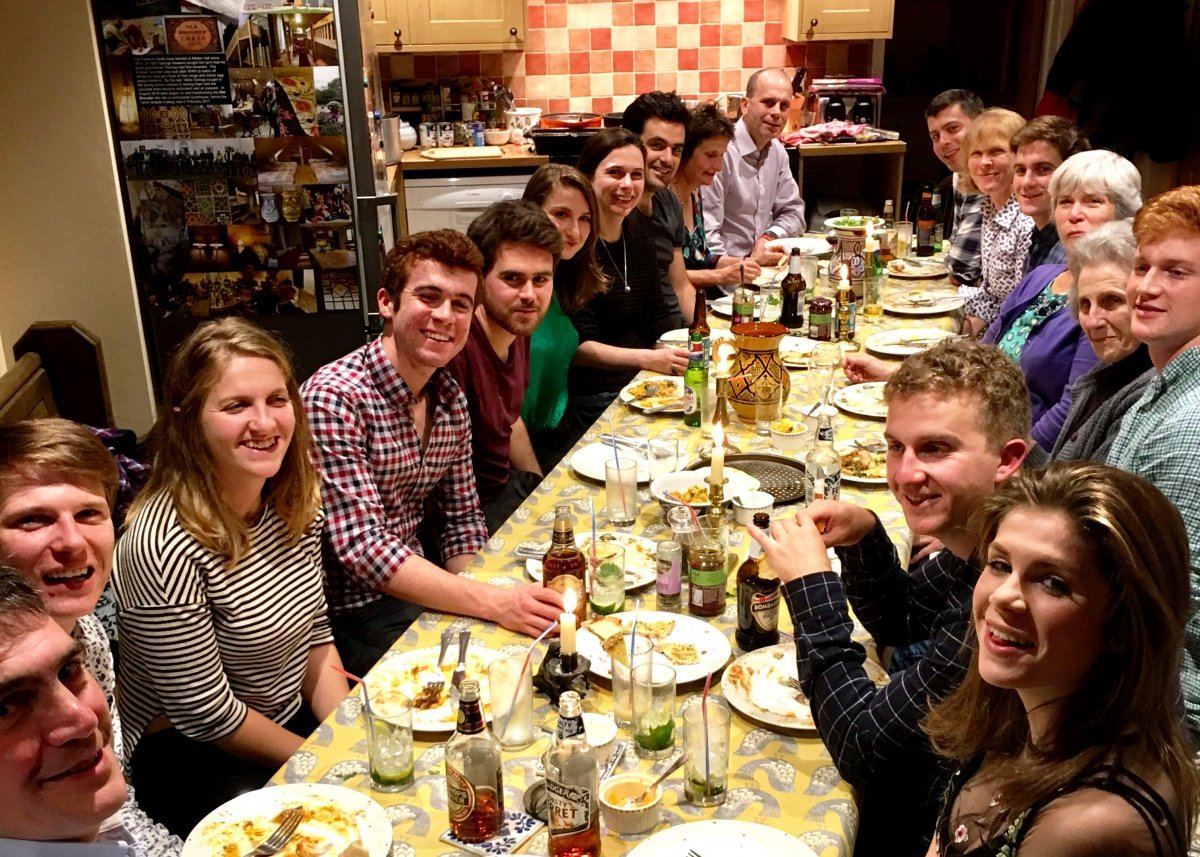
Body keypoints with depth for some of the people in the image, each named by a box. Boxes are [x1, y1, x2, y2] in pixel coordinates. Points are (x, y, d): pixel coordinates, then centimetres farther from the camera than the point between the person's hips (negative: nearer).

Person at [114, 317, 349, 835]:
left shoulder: (297, 500, -4)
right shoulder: (164, 545, -27)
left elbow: (315, 633, 6)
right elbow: (205, 714, -20)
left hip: (293, 719, 7)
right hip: (188, 759, -7)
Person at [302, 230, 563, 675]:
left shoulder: (450, 397, 3)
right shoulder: (334, 398, -21)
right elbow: (361, 547, -27)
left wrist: (470, 595, -8)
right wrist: (490, 601, -33)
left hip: (412, 586, 7)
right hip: (347, 613, -7)